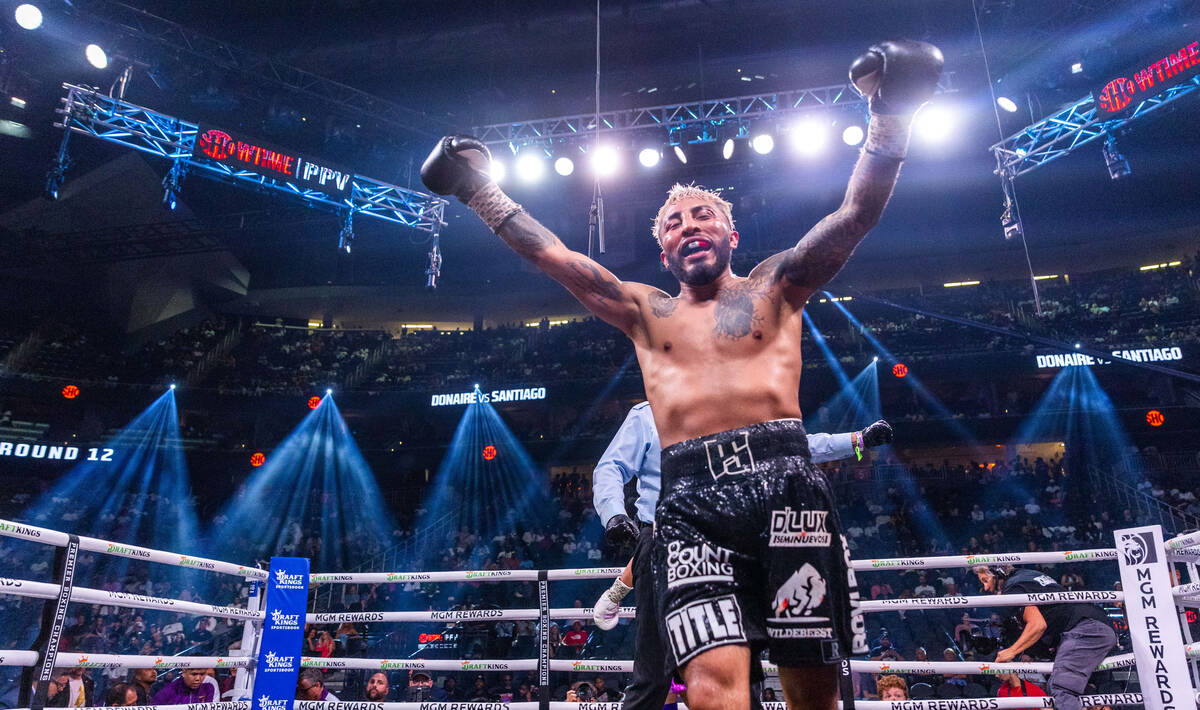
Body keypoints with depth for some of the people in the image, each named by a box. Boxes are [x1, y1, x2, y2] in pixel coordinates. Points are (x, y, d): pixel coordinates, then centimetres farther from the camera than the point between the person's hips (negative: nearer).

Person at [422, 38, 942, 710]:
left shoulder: (773, 288, 17)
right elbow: (552, 255, 19)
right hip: (691, 498, 1)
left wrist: (890, 116, -3)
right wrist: (481, 190, 20)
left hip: (783, 478, 0)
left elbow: (856, 214, 8)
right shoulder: (646, 312, 21)